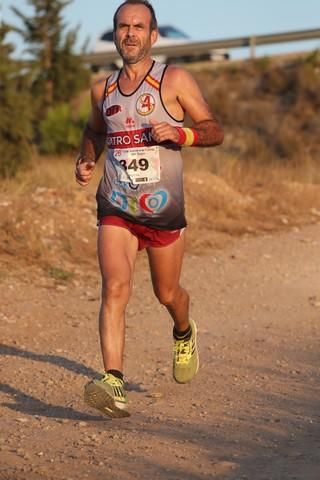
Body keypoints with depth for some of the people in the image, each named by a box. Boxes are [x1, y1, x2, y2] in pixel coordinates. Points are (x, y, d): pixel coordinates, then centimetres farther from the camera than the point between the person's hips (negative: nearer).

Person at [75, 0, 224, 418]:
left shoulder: (175, 80, -3)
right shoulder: (102, 90, 8)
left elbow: (215, 130, -2)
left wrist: (179, 133, -21)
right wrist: (86, 160, 8)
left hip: (164, 209, -1)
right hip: (116, 209, 2)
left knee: (167, 293, 14)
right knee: (115, 287, -18)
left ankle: (184, 335, 50)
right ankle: (114, 385, -26)